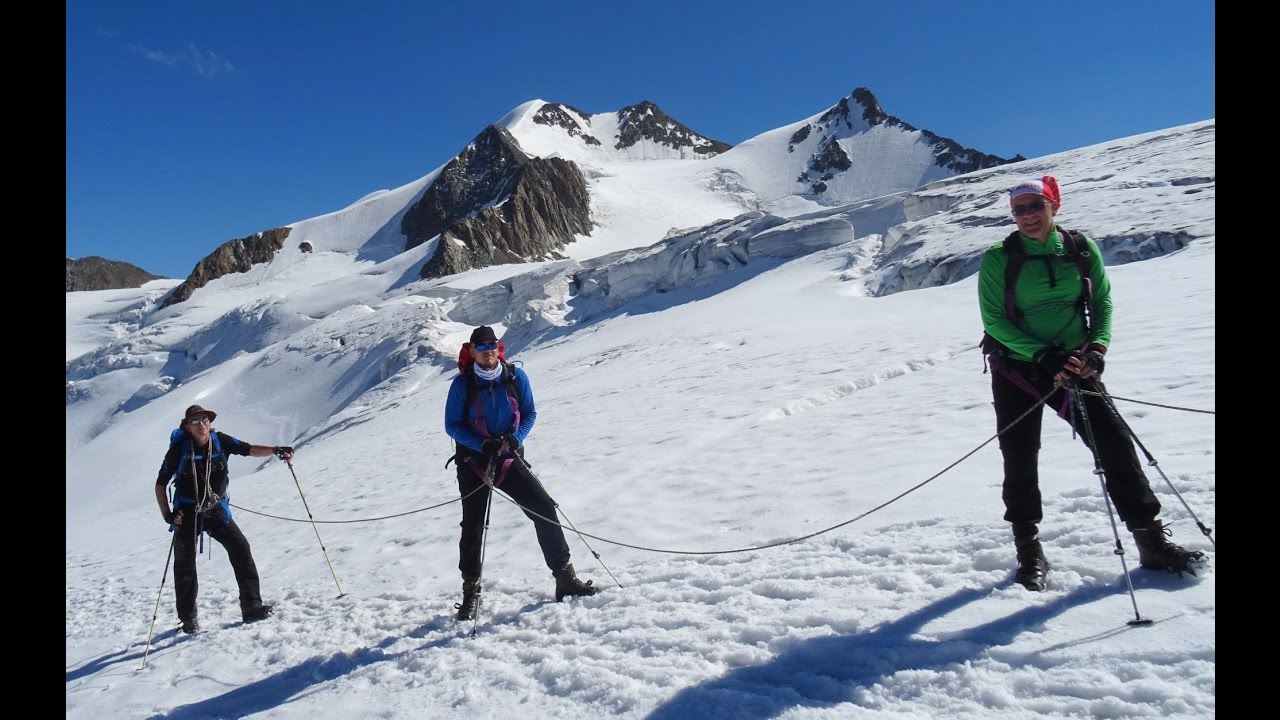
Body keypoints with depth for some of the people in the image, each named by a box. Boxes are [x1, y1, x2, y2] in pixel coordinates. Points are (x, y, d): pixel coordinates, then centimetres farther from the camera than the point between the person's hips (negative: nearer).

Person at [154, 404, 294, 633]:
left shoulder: (220, 441, -9)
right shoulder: (179, 449, -13)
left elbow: (250, 450, -10)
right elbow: (160, 485, -5)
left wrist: (275, 450, -29)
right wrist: (167, 514, -13)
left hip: (216, 510, 2)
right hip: (187, 513, -1)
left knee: (240, 548, -11)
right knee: (185, 564, 6)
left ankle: (251, 607, -6)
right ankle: (188, 618, 23)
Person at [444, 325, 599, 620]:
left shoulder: (516, 376, -5)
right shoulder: (462, 384, -9)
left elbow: (530, 413, 3)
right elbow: (452, 425, -6)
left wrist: (515, 438, -16)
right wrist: (483, 445, -20)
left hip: (509, 458, 1)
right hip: (473, 462, -1)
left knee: (544, 508, -7)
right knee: (473, 527, 3)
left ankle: (565, 578, 2)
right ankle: (471, 592, 20)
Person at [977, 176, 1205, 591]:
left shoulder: (1081, 249, 1)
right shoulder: (998, 259, -7)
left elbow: (1102, 302, 6)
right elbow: (994, 320, -11)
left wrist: (1097, 348, -11)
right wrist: (1043, 356, -20)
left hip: (1073, 365, 2)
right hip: (1016, 369, -2)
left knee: (1114, 441, -4)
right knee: (1020, 460, 2)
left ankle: (1152, 541, 10)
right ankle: (1029, 554, 17)